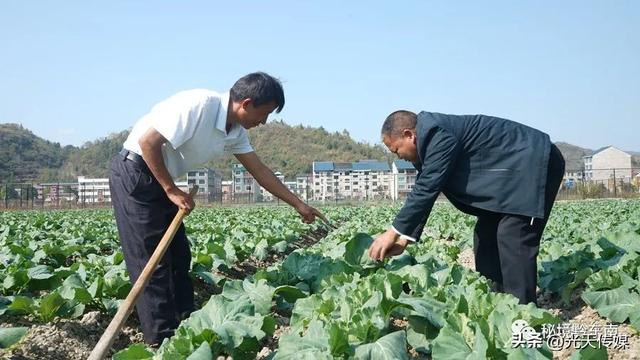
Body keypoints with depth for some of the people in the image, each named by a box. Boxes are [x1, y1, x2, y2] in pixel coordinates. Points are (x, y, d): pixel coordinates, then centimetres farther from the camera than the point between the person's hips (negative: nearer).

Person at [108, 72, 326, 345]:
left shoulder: (234, 131, 2)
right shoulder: (199, 106, -25)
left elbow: (260, 171, 11)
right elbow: (147, 141, -26)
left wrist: (298, 204, 13)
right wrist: (171, 190, -19)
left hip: (158, 180, 9)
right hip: (134, 174, -9)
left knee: (178, 256, 10)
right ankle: (162, 341, 1)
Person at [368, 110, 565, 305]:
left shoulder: (437, 134, -24)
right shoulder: (429, 138, 8)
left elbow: (427, 189, -25)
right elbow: (423, 191, 12)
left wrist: (393, 233, -17)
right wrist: (405, 239, 7)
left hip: (535, 164, -11)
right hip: (513, 172, 11)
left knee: (513, 239, -18)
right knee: (485, 236, 9)